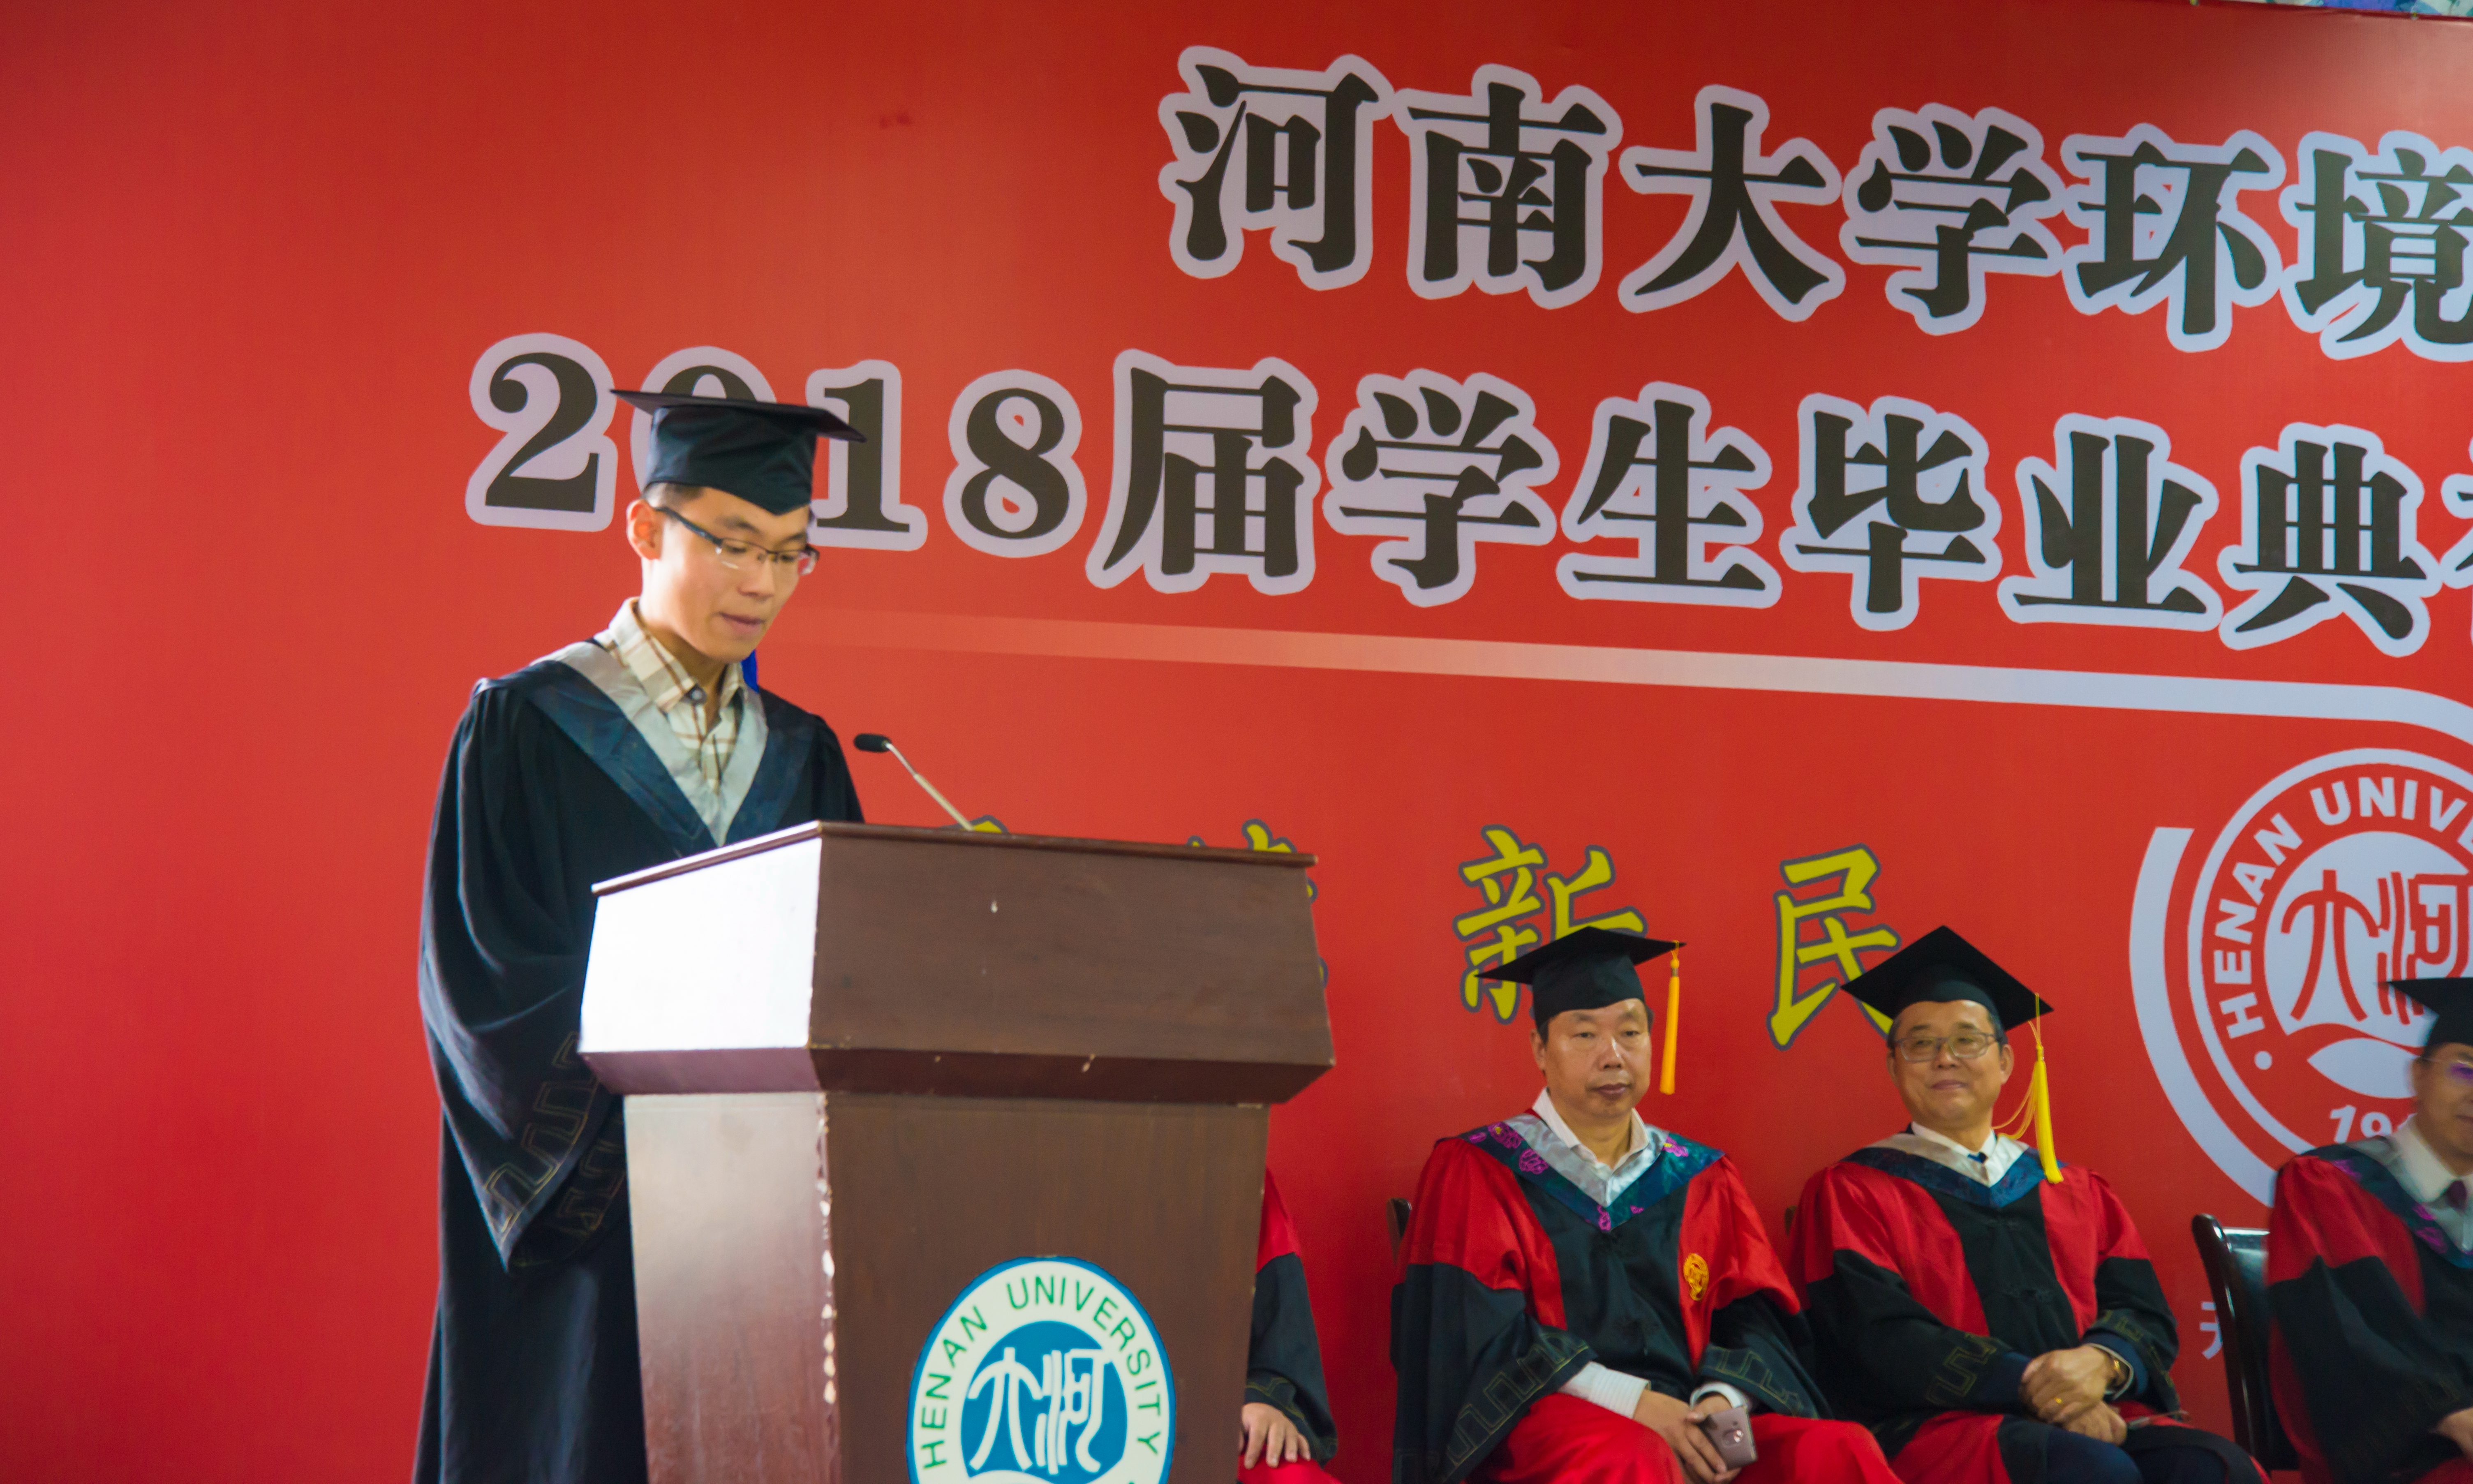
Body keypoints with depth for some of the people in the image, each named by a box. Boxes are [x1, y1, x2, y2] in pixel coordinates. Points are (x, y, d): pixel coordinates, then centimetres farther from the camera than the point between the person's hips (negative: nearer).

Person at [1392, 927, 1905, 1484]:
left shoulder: (1703, 1181, 19)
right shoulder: (1475, 1171, 7)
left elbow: (1755, 1319, 11)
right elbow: (1482, 1333, -5)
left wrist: (1726, 1399, -14)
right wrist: (1631, 1402, -17)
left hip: (1691, 1429, 4)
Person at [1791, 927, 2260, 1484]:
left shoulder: (2077, 1192, 22)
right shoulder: (1851, 1192, 9)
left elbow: (2145, 1315, 11)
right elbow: (1880, 1338, -6)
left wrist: (2102, 1363, -14)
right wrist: (2030, 1386, -16)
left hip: (2097, 1417, 5)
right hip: (1944, 1427, -4)